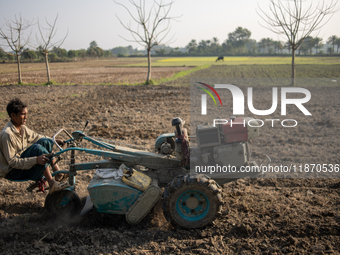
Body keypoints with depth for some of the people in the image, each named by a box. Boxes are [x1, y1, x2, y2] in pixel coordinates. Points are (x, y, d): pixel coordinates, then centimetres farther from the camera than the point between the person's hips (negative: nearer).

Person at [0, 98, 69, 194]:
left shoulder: (22, 128, 1)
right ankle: (52, 184, -26)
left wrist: (54, 141, 10)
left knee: (45, 141, -3)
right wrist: (36, 160, -37)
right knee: (37, 148, -29)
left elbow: (36, 137, 19)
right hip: (11, 171, -9)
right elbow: (12, 162, -28)